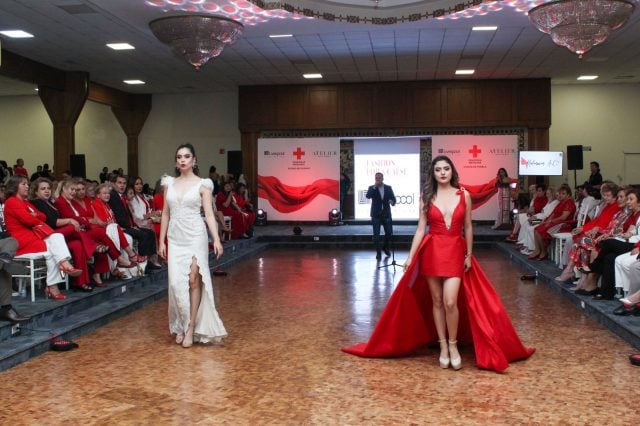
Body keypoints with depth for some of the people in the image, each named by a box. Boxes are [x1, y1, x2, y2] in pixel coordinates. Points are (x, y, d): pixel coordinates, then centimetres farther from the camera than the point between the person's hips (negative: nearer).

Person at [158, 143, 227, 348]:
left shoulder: (202, 184, -1)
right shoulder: (169, 183, 9)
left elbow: (209, 214, -6)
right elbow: (165, 214, 11)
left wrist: (216, 239, -16)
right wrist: (161, 241, 8)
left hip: (195, 236, -3)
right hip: (175, 238, 3)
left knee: (194, 280, -6)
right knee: (176, 282, -1)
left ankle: (191, 327, 4)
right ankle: (181, 326, 15)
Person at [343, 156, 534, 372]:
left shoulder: (464, 196, 2)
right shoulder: (426, 197, 1)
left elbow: (468, 228, 7)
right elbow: (421, 228, 1)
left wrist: (469, 255, 5)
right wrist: (411, 257, -4)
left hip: (456, 252, -1)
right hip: (431, 252, 1)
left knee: (450, 302, -12)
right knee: (436, 301, 7)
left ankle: (453, 344, 10)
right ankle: (443, 346, 20)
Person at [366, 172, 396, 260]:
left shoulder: (388, 188, 6)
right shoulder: (371, 188, 1)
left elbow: (393, 198, 1)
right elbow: (368, 196, -17)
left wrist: (392, 202, -22)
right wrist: (374, 187, -21)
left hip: (386, 214, 2)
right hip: (376, 214, -2)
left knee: (389, 233, 4)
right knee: (376, 234, -3)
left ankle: (385, 247, 31)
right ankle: (378, 252, 7)